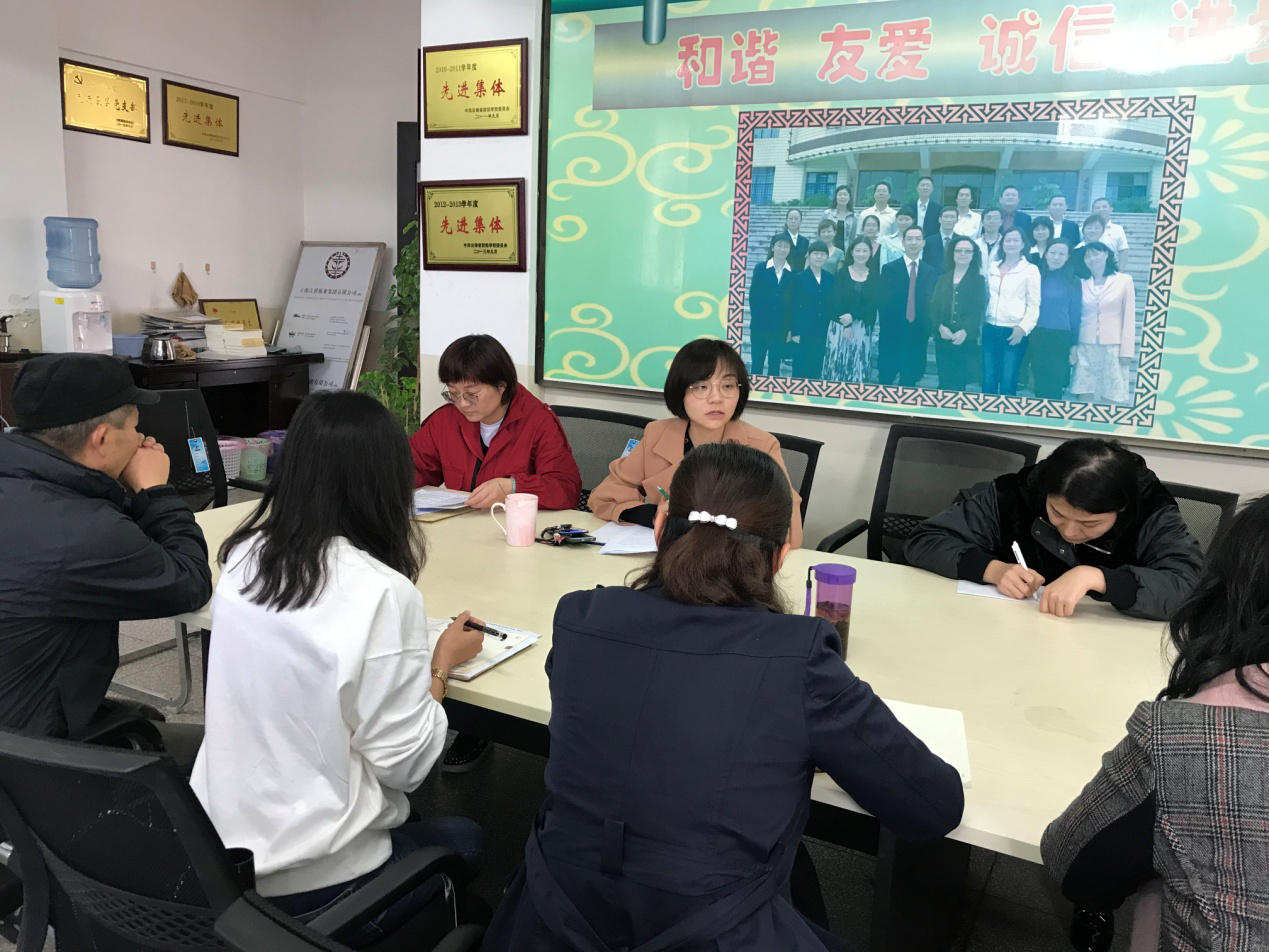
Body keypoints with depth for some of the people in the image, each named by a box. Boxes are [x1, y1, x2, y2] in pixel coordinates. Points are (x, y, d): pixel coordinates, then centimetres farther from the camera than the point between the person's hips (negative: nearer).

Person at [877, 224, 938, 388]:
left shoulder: (932, 272, 8)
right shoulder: (889, 269, 1)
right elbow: (881, 301, -3)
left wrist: (926, 329, -4)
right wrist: (886, 327, -10)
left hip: (917, 335, 2)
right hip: (891, 335, -2)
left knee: (909, 384, 7)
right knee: (886, 382, 5)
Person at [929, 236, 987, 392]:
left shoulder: (979, 280, 6)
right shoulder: (943, 277, 14)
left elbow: (979, 309, -4)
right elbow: (934, 305, 5)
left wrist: (965, 331, -19)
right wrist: (940, 326, -12)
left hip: (967, 339, -3)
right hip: (943, 338, 3)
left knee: (959, 383, -4)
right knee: (944, 382, 3)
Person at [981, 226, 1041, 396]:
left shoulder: (1030, 269, 0)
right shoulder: (993, 267, 13)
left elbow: (1034, 304, -2)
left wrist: (1023, 328, -12)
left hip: (1014, 332, -4)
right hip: (990, 329, 4)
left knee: (1008, 383, -4)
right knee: (988, 381, 5)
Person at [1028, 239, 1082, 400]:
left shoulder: (1073, 282, 0)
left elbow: (1075, 314, 1)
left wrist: (1074, 345, 0)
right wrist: (1025, 333, 6)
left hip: (1060, 339, -3)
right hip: (1036, 337, 3)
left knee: (1054, 386, -1)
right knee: (1039, 384, 8)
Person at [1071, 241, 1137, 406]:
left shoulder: (1124, 280, 2)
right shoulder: (1082, 283, 9)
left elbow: (1129, 318, 0)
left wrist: (1127, 351, -5)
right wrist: (1072, 346, 6)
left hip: (1112, 346, -2)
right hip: (1086, 346, 2)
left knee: (1111, 397, -2)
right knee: (1085, 395, -1)